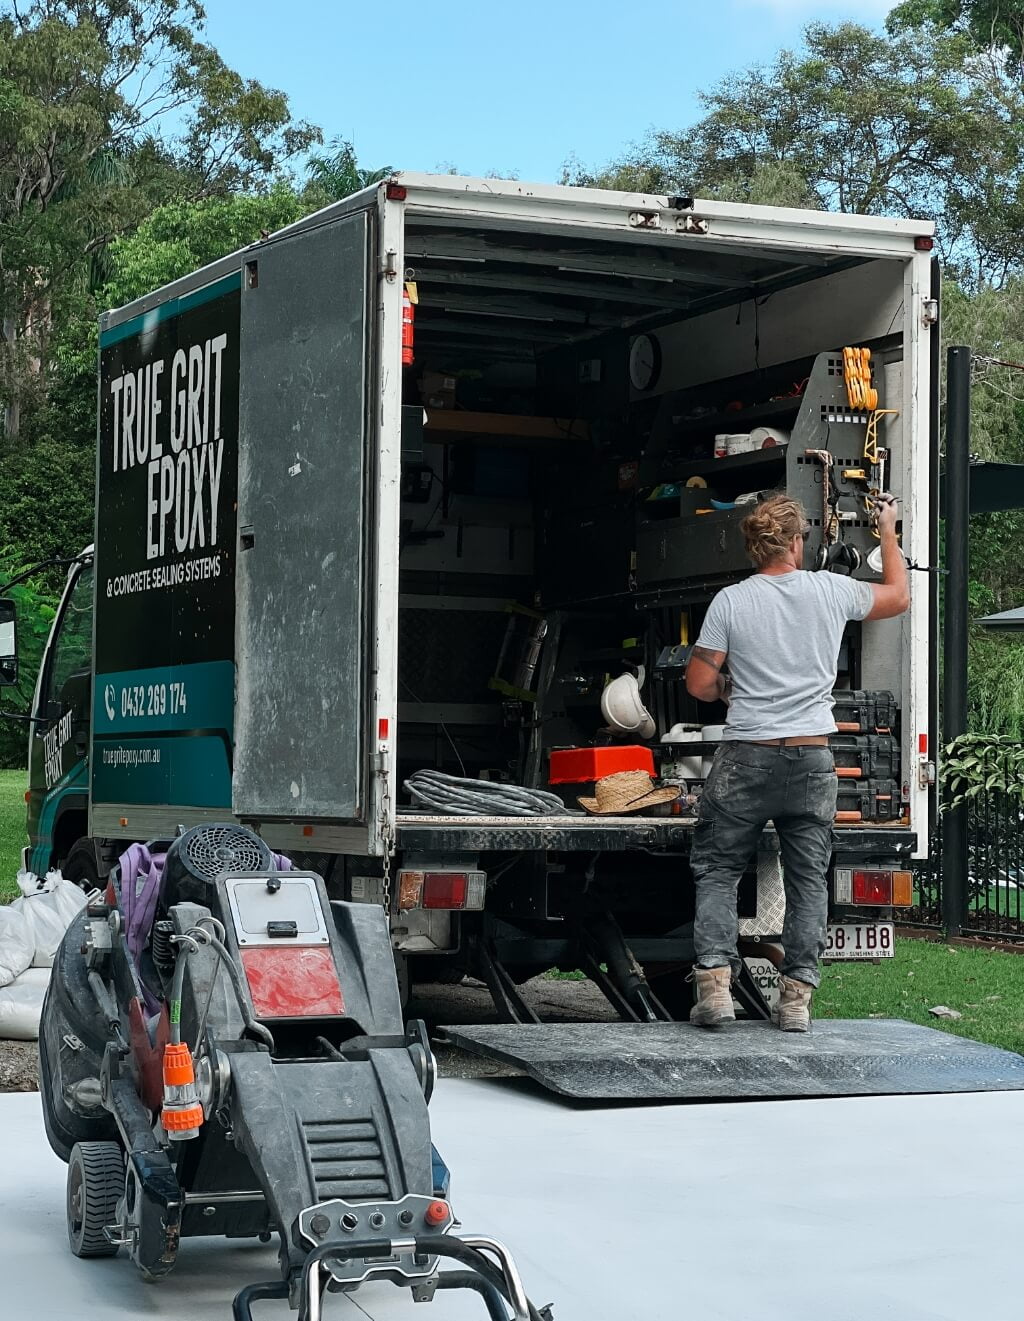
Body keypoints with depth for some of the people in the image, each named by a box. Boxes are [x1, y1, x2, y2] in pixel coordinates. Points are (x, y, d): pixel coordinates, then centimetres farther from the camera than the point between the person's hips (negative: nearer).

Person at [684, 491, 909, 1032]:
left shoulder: (729, 602, -5)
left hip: (746, 759, -2)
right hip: (812, 763, 2)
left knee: (717, 869, 8)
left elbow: (699, 684, -4)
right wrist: (889, 532, 31)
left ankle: (714, 983, -5)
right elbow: (898, 597, 19)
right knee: (808, 879, 9)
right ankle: (796, 997, 6)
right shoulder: (830, 591, 0)